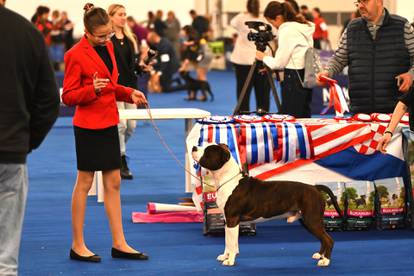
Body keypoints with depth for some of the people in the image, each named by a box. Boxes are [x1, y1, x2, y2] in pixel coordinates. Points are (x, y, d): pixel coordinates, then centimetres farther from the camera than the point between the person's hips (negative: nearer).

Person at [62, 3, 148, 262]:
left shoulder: (107, 46, 10)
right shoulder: (76, 55, -14)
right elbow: (68, 96, -12)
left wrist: (129, 93, 4)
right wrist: (93, 89, -28)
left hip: (108, 122, 8)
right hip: (88, 125, -8)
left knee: (113, 183, 9)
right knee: (85, 183, -1)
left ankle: (119, 243, 13)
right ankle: (78, 246, 8)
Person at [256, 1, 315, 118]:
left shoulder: (287, 30, -14)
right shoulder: (304, 27, 12)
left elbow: (279, 62, -11)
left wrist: (264, 58, 7)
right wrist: (270, 66, 18)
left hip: (294, 78, -9)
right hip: (306, 76, 9)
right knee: (303, 117, 9)